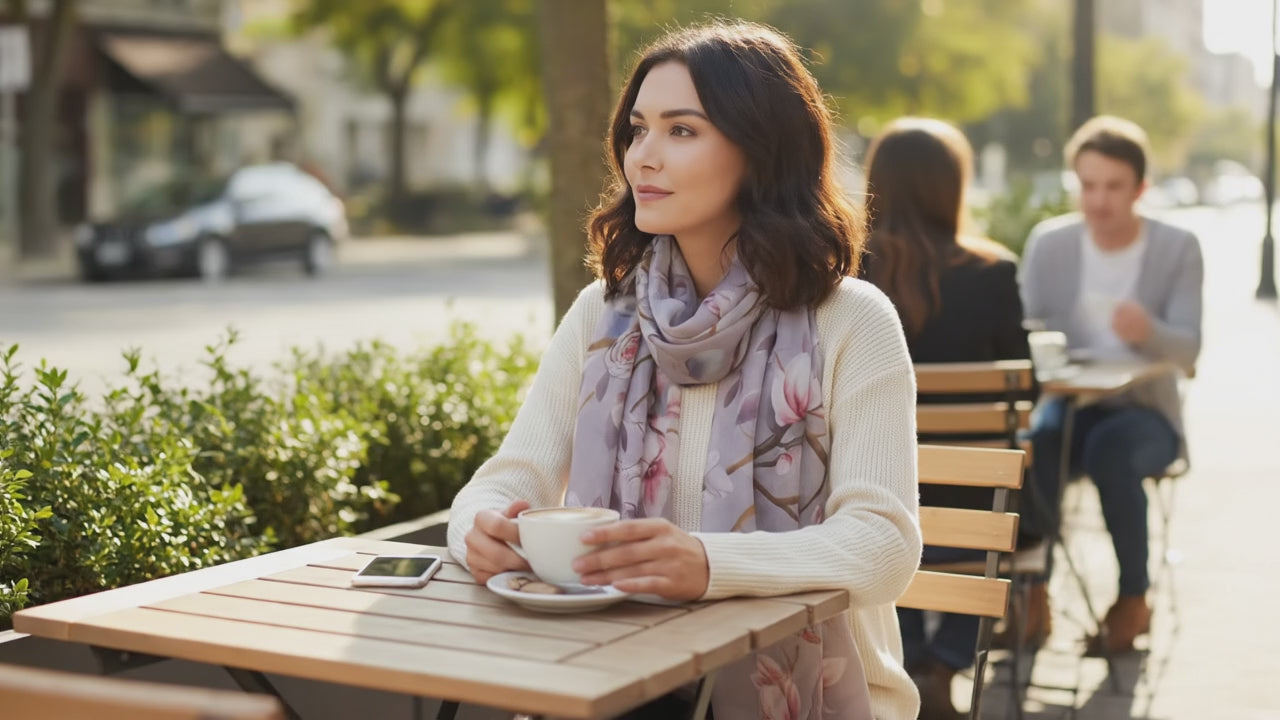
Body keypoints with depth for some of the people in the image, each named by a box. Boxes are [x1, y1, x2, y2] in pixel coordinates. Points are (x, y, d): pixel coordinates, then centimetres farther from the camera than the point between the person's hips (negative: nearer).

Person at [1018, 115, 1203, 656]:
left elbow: (1188, 351, -12)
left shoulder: (1178, 248, -2)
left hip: (1144, 410, -1)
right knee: (1031, 442, -34)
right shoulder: (1048, 242, 2)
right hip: (1069, 404, 1)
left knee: (1112, 448, -36)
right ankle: (1032, 593, -17)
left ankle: (1133, 600, -14)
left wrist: (1148, 332, -35)